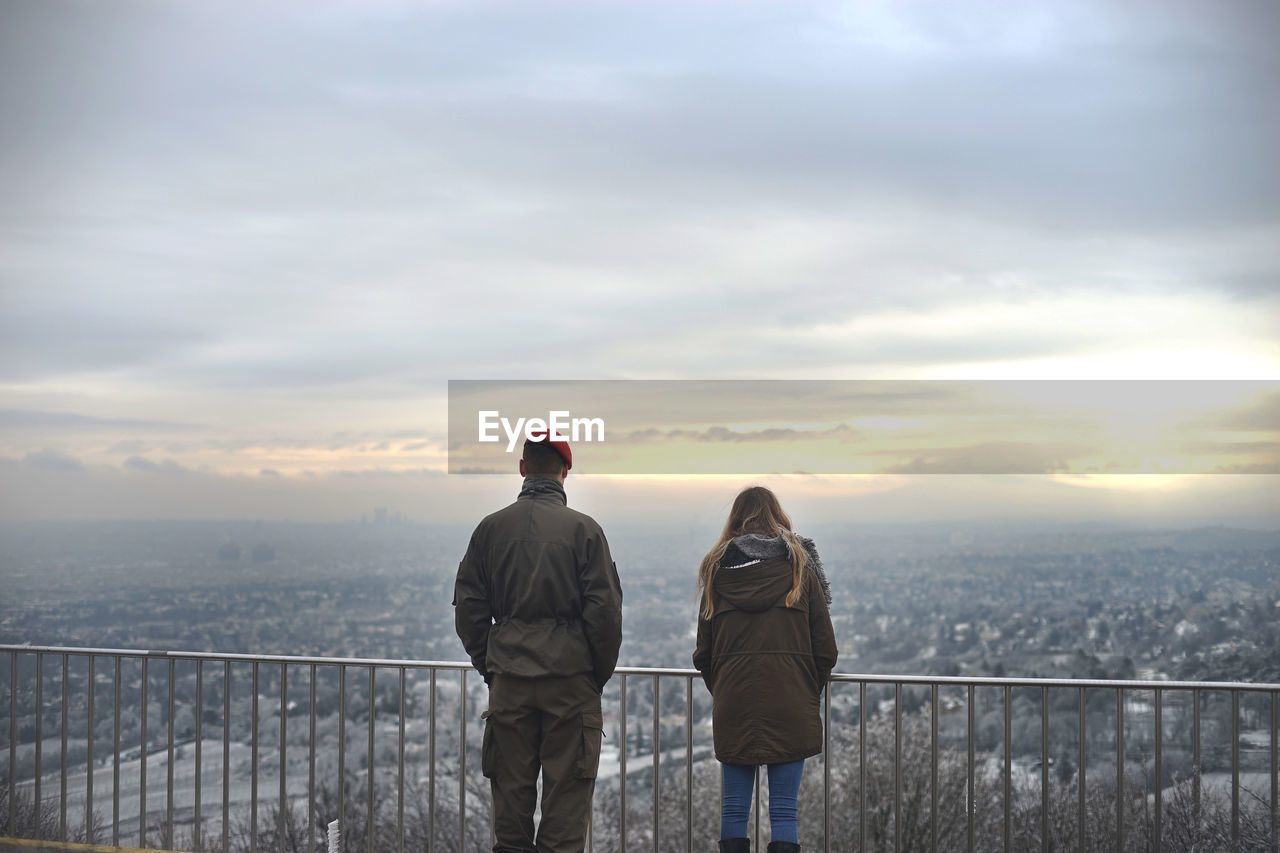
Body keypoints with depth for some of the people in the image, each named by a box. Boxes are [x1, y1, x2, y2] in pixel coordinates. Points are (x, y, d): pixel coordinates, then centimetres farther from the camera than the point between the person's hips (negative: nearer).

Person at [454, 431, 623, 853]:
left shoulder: (490, 527, 4)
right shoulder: (584, 528, -5)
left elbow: (468, 608, 5)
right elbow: (605, 609, -7)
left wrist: (489, 667, 13)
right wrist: (600, 673, 5)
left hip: (508, 680, 3)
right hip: (571, 679, -2)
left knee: (511, 793, 11)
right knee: (567, 801, 4)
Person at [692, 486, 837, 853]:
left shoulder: (716, 568, 8)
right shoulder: (800, 567, 4)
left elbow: (703, 651, 11)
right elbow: (825, 648, 5)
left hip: (733, 702, 2)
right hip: (790, 703, -1)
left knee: (733, 808, 8)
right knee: (784, 811, 1)